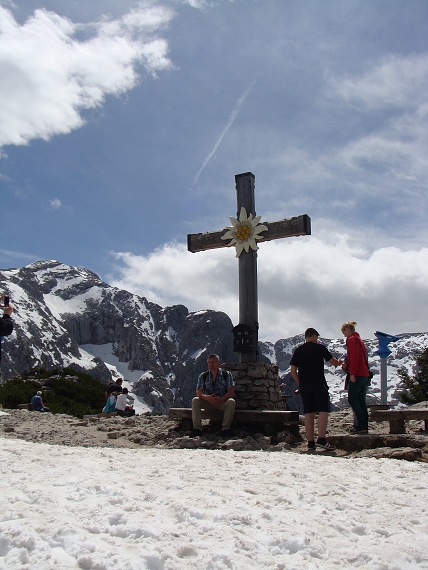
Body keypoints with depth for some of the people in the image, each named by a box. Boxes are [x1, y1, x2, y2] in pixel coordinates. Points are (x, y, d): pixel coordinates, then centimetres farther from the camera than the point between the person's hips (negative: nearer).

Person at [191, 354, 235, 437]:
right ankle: (197, 427, -27)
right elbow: (198, 392, -8)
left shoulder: (226, 374, -4)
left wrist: (221, 399, -31)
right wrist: (207, 397, -31)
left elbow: (231, 392, -11)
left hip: (222, 402, -2)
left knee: (231, 401, -32)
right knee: (195, 400, -24)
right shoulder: (203, 376, 1)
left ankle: (226, 428, -29)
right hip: (208, 402, 2)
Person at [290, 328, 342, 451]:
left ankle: (310, 442, 5)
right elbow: (334, 362, 6)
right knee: (323, 410, -4)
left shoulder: (298, 350, 10)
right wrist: (339, 362, 28)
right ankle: (321, 439, -16)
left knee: (308, 413, 6)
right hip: (319, 385, -4)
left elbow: (292, 370, 8)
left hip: (304, 386, 4)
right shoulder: (320, 348, 0)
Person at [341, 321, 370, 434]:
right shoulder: (359, 339, 21)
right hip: (364, 374, 9)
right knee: (361, 400, 9)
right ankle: (364, 426, 9)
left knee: (352, 399, -6)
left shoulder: (351, 339, -8)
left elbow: (354, 357, -18)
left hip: (356, 375, -9)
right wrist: (346, 365, 17)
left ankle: (361, 425, -11)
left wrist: (352, 373, -20)